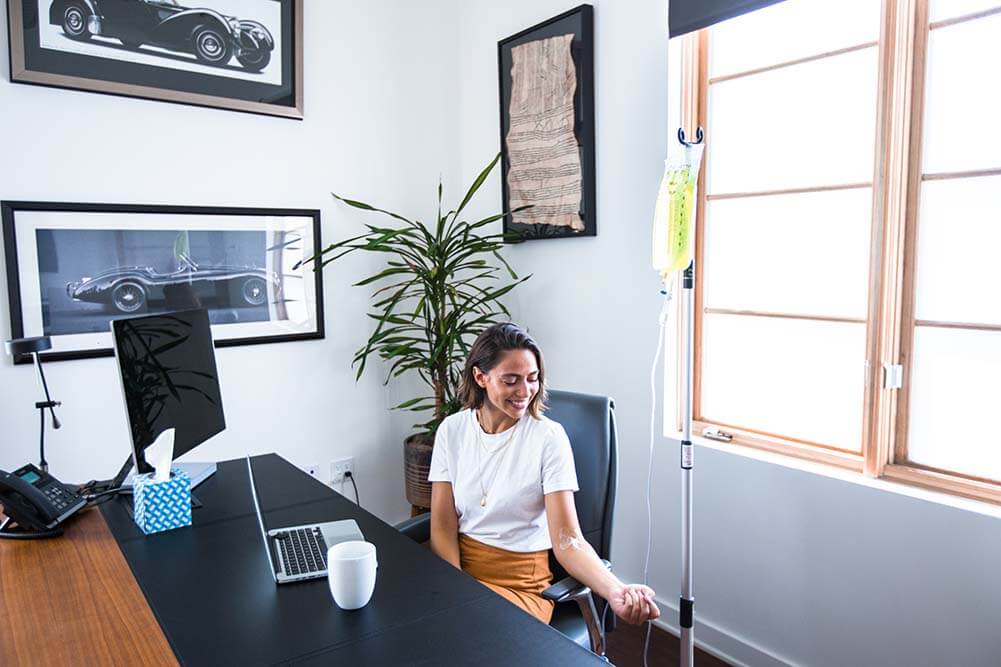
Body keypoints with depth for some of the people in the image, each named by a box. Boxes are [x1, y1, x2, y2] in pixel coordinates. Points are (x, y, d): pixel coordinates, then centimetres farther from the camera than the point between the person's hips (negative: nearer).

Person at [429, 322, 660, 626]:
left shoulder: (549, 436, -10)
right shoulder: (452, 430, -1)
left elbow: (568, 541, -16)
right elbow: (443, 525, -2)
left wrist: (615, 590, -33)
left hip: (521, 585, -2)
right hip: (456, 568, 2)